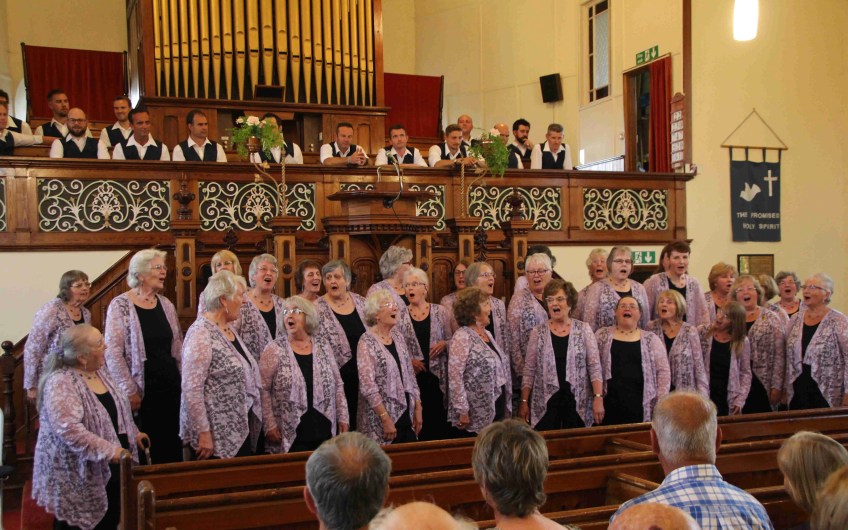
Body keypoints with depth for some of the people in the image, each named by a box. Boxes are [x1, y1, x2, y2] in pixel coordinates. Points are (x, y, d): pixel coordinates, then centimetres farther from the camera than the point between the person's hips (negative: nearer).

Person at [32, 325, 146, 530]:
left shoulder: (99, 372, 5)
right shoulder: (61, 383, -22)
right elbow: (68, 429, -32)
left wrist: (133, 433, 17)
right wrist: (108, 450, -34)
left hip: (112, 469, 8)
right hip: (76, 476, -8)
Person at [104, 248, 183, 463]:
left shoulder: (166, 305, 11)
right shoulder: (120, 305, -7)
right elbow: (113, 352, -12)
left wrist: (182, 382, 8)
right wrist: (129, 391, -13)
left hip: (170, 388, 5)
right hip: (142, 391, -5)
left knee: (171, 447, 8)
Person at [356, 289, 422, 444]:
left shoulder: (398, 336, 9)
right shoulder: (367, 342, -12)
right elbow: (367, 385, -18)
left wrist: (418, 408, 8)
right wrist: (386, 419, -19)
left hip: (406, 416, 6)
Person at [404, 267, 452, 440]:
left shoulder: (440, 312, 5)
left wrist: (444, 344, -11)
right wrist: (409, 360, -11)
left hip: (437, 377, 0)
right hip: (411, 378, 0)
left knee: (437, 422, -2)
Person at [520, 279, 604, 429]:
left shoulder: (584, 329, 1)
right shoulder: (538, 332, 2)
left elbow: (594, 367, -2)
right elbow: (529, 370, 4)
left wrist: (598, 398, -10)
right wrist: (524, 401, 0)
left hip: (578, 404, 0)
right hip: (545, 404, 0)